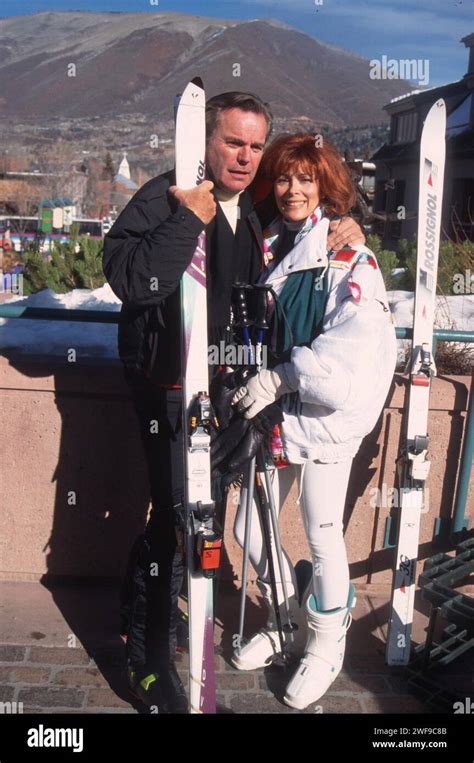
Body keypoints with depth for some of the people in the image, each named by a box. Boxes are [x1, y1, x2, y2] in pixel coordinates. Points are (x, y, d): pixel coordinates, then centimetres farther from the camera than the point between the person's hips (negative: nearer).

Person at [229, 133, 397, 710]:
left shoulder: (349, 258, -10)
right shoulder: (266, 248, 9)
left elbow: (353, 342, -20)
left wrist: (281, 377, -22)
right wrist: (250, 383, 3)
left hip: (326, 413, -6)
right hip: (271, 410, 6)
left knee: (322, 534, 3)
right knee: (249, 527, 12)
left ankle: (326, 646, 30)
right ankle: (288, 622, 38)